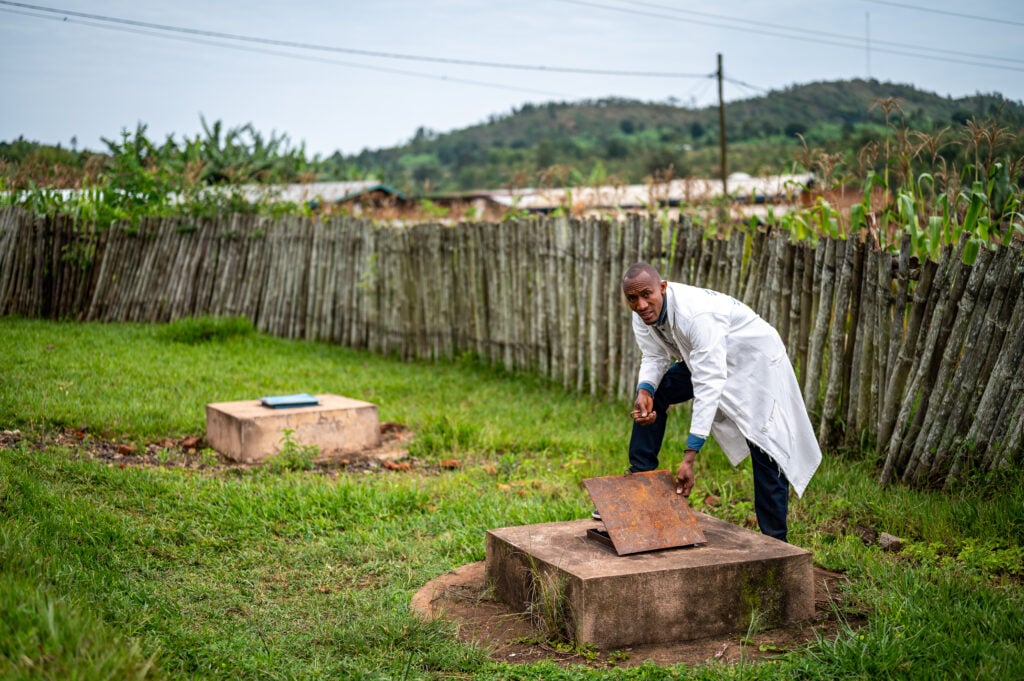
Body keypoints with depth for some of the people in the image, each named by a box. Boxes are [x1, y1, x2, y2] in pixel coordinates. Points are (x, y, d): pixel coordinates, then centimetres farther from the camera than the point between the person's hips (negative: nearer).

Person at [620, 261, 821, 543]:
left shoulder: (696, 313, -40)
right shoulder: (643, 315, -15)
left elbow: (709, 385, -43)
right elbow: (654, 358, -1)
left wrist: (689, 457, -46)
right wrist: (644, 391, -27)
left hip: (754, 359, -8)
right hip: (704, 361, 8)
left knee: (766, 451, -14)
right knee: (651, 397, -1)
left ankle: (776, 542, -4)